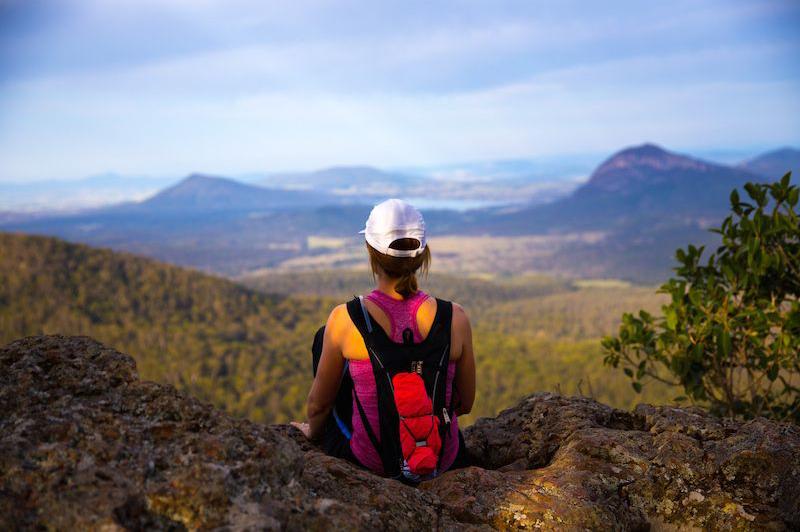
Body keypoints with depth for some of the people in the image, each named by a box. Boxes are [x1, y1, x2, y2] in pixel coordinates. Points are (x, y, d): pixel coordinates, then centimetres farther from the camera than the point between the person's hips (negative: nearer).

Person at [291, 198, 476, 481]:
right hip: (446, 462, 2)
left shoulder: (344, 319, -18)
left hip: (369, 460, -1)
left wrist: (312, 430, 19)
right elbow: (465, 403, 0)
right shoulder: (455, 318, -14)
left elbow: (319, 403, -4)